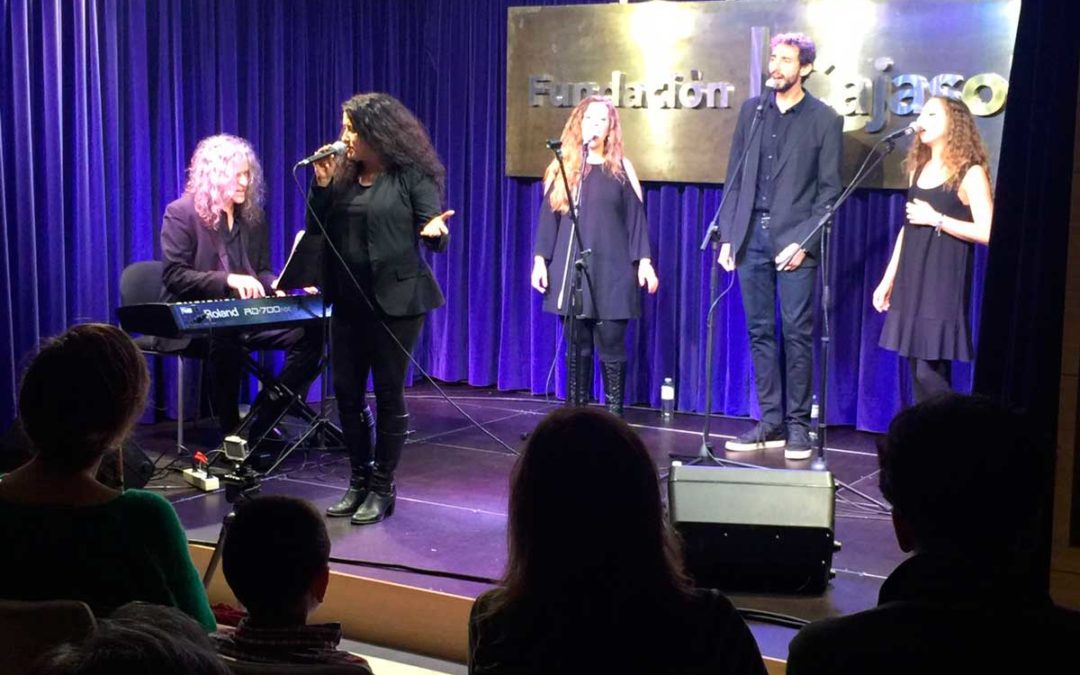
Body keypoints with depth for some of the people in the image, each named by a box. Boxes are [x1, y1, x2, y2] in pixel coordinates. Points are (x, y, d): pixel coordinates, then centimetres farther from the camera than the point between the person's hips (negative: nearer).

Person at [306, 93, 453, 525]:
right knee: (346, 391, 9)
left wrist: (437, 233, -32)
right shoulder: (343, 176, 8)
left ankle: (382, 488, 13)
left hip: (395, 301, -6)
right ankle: (359, 480, 23)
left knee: (388, 393, 2)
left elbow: (436, 238, -9)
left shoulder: (412, 177, -7)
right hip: (348, 301, 6)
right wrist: (321, 185, -4)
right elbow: (316, 232, 8)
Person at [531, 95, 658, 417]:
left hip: (611, 270, -1)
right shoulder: (562, 168, 9)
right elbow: (548, 217, 8)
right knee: (577, 346, 4)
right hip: (571, 270, 2)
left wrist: (644, 262, -4)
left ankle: (614, 413, 4)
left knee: (611, 343, -4)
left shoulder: (620, 168, 6)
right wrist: (540, 260, 0)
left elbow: (636, 218, 4)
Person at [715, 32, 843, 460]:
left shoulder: (824, 120, 0)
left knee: (796, 333, -3)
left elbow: (829, 190, -2)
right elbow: (734, 179, 11)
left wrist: (804, 242, -12)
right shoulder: (751, 111, 11)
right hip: (751, 237, 4)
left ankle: (798, 426, 5)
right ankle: (771, 423, 13)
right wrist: (727, 236, 4)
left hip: (794, 240, -4)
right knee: (760, 332, 6)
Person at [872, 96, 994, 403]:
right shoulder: (919, 169, 14)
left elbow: (986, 232, -15)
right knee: (917, 369, 6)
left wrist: (936, 219, -13)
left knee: (930, 371, -10)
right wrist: (888, 280, 16)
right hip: (911, 277, 7)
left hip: (944, 280, -7)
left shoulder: (970, 173, -7)